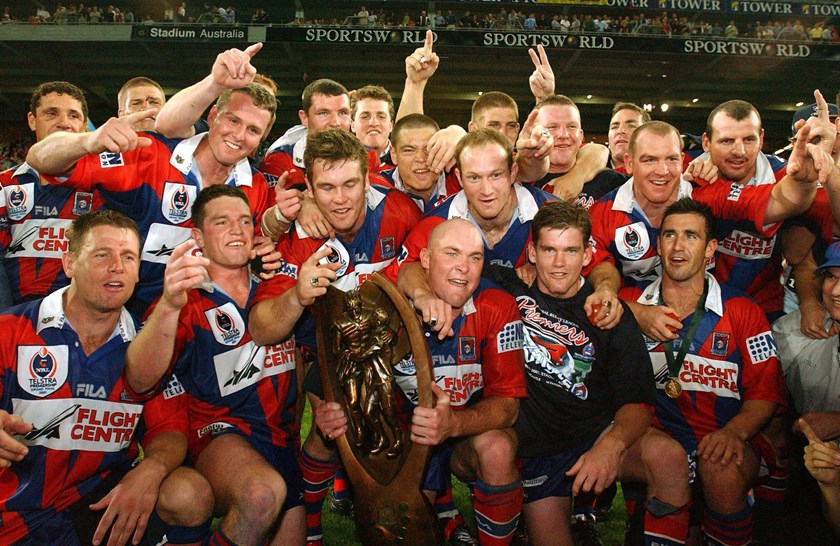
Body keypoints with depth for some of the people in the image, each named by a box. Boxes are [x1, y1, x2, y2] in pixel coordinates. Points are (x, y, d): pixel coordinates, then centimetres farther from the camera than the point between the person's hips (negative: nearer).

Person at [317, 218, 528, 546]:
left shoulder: (497, 308, -16)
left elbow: (507, 403, -19)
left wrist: (454, 422, -40)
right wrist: (333, 412, -29)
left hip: (472, 434, 0)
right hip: (406, 438, 1)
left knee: (496, 447, -32)